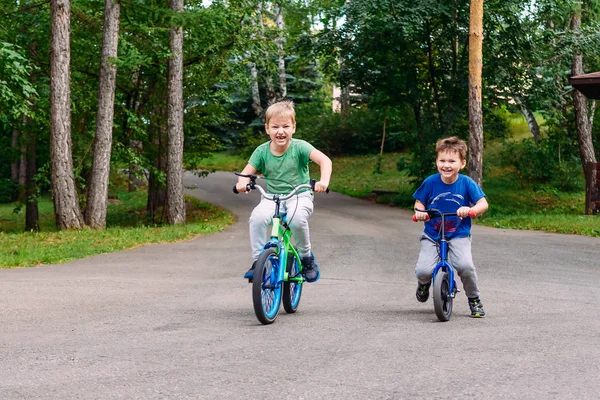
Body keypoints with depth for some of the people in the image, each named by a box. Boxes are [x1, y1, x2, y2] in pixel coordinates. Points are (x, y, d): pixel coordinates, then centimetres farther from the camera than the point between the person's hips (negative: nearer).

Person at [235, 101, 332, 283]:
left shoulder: (299, 147, -11)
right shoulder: (262, 151, -2)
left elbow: (324, 160, -22)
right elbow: (247, 172, -1)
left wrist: (324, 181, -43)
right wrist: (242, 182, -27)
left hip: (299, 196, -2)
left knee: (297, 217, -36)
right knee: (257, 217, -30)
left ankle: (306, 256, -8)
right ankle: (258, 261, -13)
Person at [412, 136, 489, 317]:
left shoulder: (467, 183, -9)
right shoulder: (430, 182, -7)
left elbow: (483, 203, -7)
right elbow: (419, 202, 7)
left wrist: (470, 209, -28)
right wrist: (419, 211, -16)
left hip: (459, 235, -1)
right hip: (432, 235, 1)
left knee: (465, 265, -28)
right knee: (423, 271, -19)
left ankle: (474, 300, 2)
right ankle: (424, 283, 23)